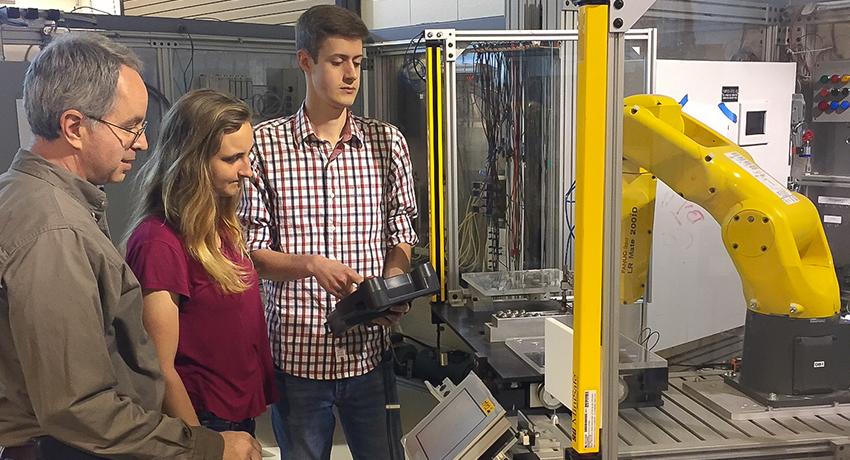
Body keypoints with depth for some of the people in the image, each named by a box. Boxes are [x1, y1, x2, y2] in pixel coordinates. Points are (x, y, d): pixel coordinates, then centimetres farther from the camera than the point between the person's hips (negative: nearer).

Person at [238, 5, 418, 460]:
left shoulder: (386, 142, 3)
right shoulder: (264, 144, -5)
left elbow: (401, 236, 8)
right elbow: (251, 250, -4)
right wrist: (311, 264, -21)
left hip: (369, 349, 2)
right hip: (296, 350, -1)